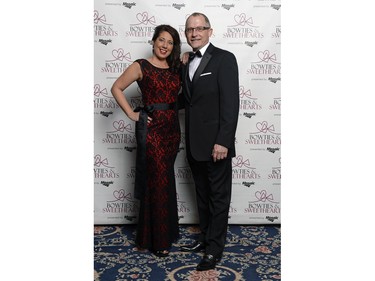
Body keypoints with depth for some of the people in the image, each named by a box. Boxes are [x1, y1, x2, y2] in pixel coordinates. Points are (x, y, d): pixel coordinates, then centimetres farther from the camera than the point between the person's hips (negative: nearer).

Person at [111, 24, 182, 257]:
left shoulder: (176, 68, 10)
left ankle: (166, 230, 31)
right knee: (158, 181, -2)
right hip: (151, 128, -5)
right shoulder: (141, 66, -4)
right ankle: (157, 239, 12)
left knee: (166, 179, 14)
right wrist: (131, 114, -5)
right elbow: (117, 88, -1)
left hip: (172, 127, 6)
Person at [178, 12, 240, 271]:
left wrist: (223, 141, -21)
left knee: (219, 197, 6)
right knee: (202, 194, 19)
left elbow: (231, 103, -16)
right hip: (195, 144, 7)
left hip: (216, 143, -7)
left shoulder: (224, 59, -9)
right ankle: (205, 238, 34)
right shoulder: (187, 64, 14)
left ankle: (215, 249, 18)